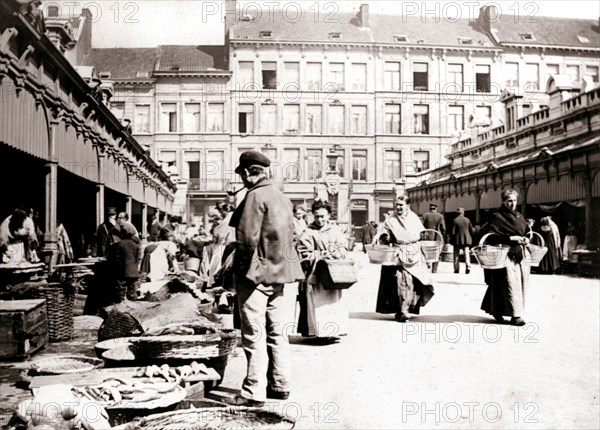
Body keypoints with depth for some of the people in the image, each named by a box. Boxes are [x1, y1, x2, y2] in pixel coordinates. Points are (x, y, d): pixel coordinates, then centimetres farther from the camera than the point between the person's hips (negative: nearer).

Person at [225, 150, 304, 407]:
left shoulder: (255, 196, -14)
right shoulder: (281, 196, 13)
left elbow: (247, 237, -20)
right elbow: (289, 233, 14)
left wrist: (244, 267, -7)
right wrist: (277, 261, 15)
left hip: (256, 273, -9)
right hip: (278, 271, 9)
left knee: (254, 335, -4)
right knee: (275, 331, 15)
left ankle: (254, 392, 1)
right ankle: (280, 385, 22)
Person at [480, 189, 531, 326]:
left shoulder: (519, 217, 18)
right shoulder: (497, 217, -4)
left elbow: (527, 232, 28)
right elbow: (490, 236, -13)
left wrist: (526, 239, 5)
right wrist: (510, 238, -18)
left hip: (522, 254, 7)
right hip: (507, 255, -7)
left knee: (522, 284, 6)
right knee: (511, 284, -12)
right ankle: (515, 315, -8)